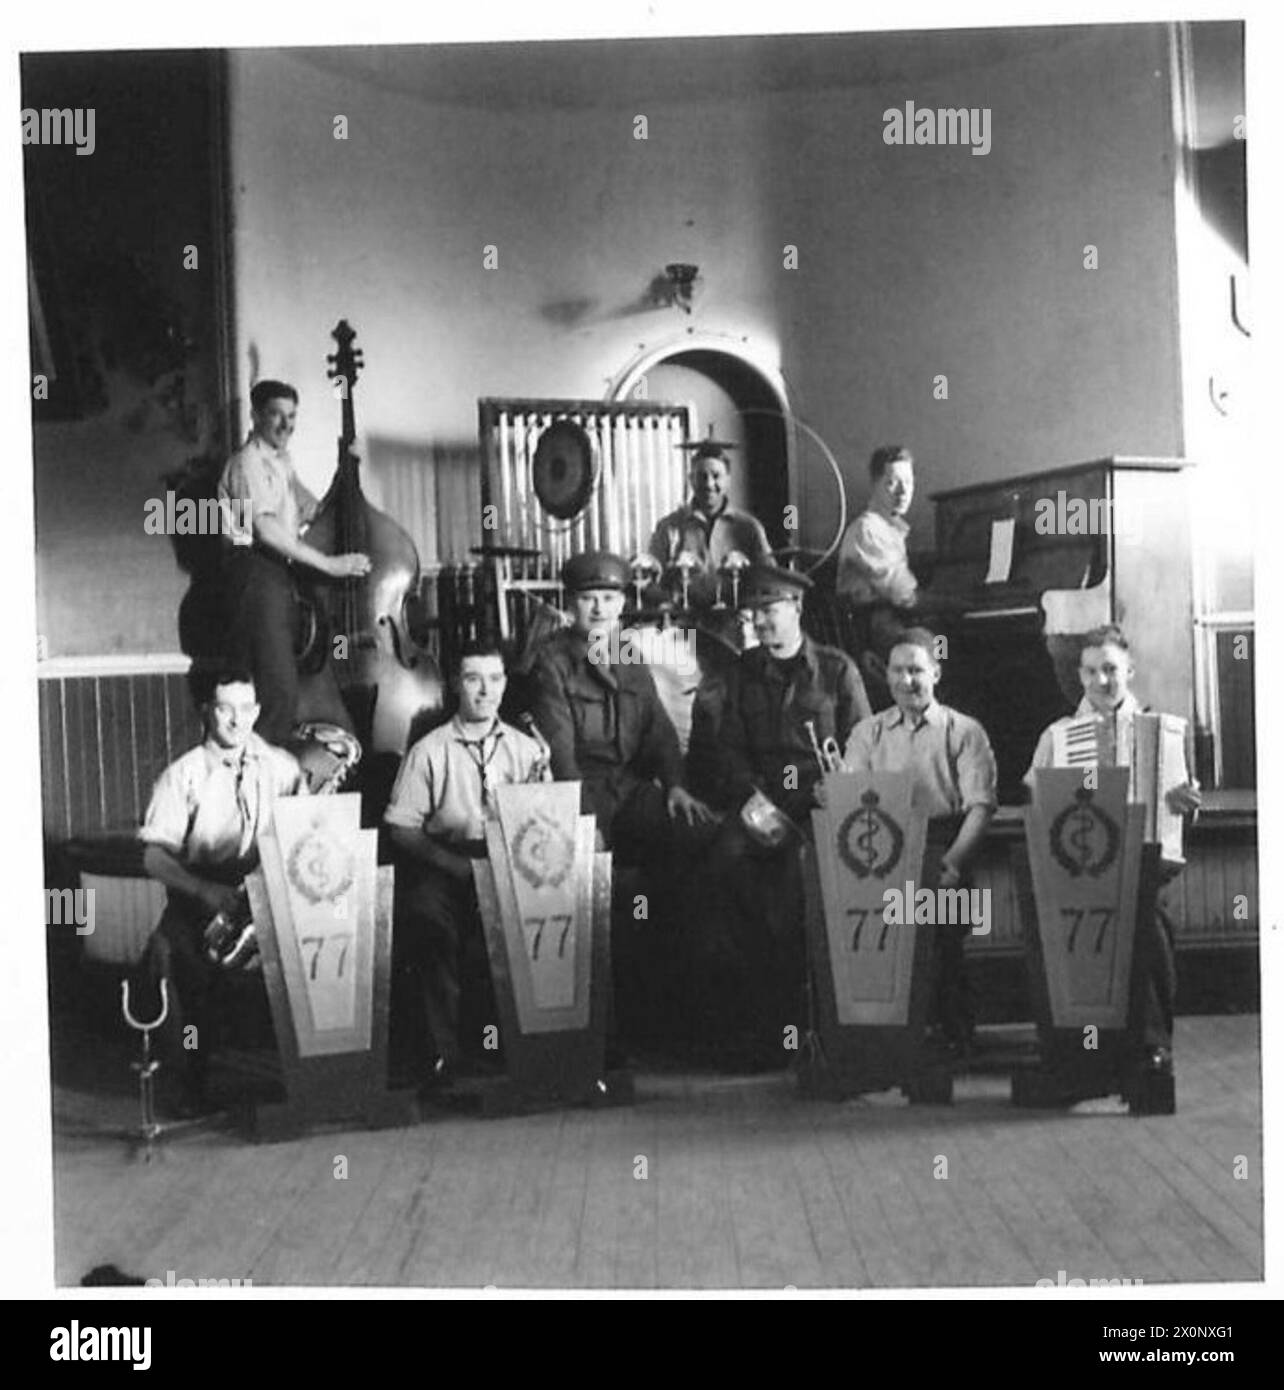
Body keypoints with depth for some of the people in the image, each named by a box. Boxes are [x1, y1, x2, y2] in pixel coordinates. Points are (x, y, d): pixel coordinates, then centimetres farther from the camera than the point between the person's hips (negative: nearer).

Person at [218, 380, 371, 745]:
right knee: (277, 689, -18)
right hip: (255, 574, -10)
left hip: (280, 574, 10)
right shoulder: (249, 461, -8)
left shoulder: (281, 462, 23)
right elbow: (265, 528, -20)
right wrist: (328, 563, -22)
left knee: (283, 689, 8)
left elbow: (313, 513, 21)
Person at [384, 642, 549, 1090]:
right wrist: (452, 863, -13)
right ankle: (441, 1048, -23)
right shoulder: (429, 751, 6)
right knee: (428, 914, -34)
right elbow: (401, 825, 0)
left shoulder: (525, 749, 15)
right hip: (444, 863, -2)